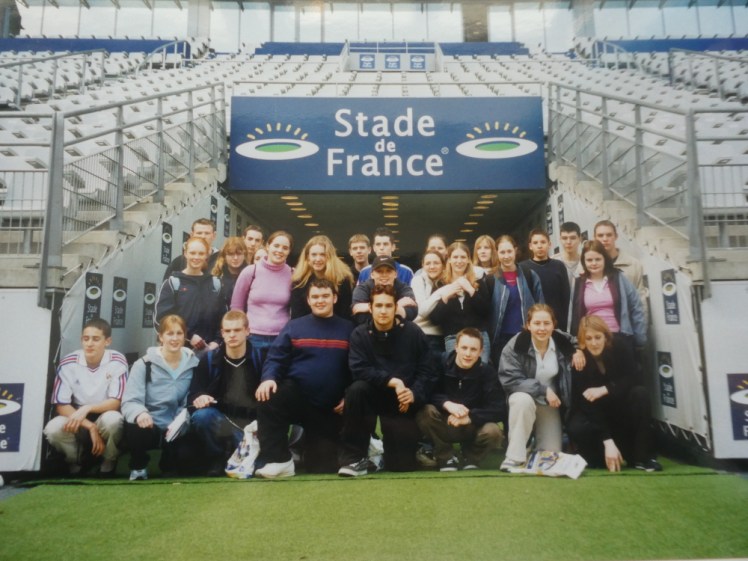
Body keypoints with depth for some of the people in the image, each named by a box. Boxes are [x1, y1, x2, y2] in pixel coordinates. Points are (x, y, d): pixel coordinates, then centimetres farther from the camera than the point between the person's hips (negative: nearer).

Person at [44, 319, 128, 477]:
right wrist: (90, 427, -24)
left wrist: (86, 408, -33)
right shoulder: (67, 364, -13)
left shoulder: (117, 362, -17)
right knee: (53, 429, -29)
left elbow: (116, 402, -16)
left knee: (112, 419, -36)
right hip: (77, 419, 2)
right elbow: (61, 405, -13)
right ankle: (75, 463, 6)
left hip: (104, 418, -2)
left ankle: (108, 463, -3)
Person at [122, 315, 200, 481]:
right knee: (135, 428, -35)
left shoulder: (193, 364, 1)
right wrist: (140, 413, -37)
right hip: (150, 426, -1)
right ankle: (138, 465, 0)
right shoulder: (144, 364, -6)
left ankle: (168, 460, 15)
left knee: (186, 459, -26)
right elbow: (130, 401, -15)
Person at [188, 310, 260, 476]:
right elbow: (193, 393, 2)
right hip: (222, 419, 2)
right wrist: (199, 397, -21)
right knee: (201, 416, -31)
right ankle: (218, 458, -5)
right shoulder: (210, 359, 1)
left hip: (253, 422, -2)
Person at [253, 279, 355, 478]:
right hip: (296, 396, 0)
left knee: (324, 466, 1)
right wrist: (268, 378, -23)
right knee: (268, 400, -34)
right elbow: (276, 359, -2)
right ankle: (279, 460, -16)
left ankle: (312, 442, 38)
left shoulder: (347, 329, 4)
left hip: (331, 407, 1)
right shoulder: (294, 326, 3)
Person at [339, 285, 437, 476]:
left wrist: (414, 394, -23)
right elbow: (359, 370, -19)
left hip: (404, 401, 0)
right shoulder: (359, 334, -7)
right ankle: (355, 457, -17)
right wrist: (392, 381, -27)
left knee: (402, 464, -10)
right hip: (374, 394, 0)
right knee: (356, 389, -34)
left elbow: (427, 372, -6)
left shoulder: (413, 332, -5)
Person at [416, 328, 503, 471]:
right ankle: (446, 457, -7)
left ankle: (471, 458, 4)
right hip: (445, 426, 0)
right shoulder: (442, 364, -13)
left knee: (492, 432, -31)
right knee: (426, 412, -29)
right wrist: (447, 404, -37)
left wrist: (468, 417, -28)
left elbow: (496, 409, -17)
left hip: (473, 427, 0)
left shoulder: (486, 371, -11)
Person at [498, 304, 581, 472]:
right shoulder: (516, 345, -22)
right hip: (523, 397, -3)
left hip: (550, 404, 3)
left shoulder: (563, 341, -10)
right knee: (523, 400, -40)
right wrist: (543, 390, -27)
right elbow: (509, 379, -25)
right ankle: (514, 458, -25)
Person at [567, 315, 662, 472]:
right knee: (575, 428, -33)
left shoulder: (618, 349, -13)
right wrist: (607, 441, -34)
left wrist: (604, 390, -34)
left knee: (640, 393, -27)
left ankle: (642, 457, -20)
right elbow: (587, 403, -26)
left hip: (620, 409, 3)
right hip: (593, 413, -3)